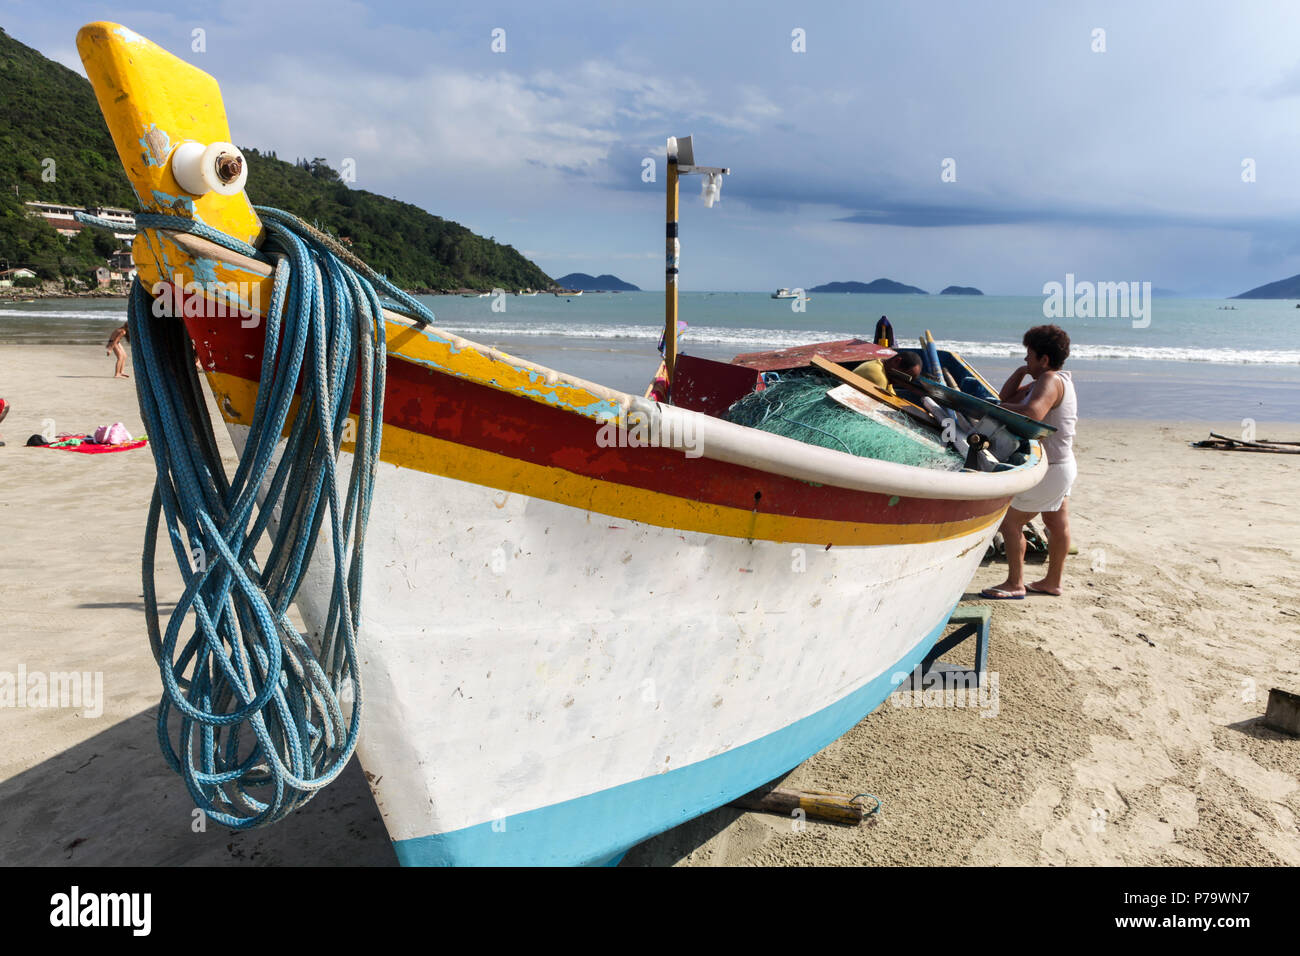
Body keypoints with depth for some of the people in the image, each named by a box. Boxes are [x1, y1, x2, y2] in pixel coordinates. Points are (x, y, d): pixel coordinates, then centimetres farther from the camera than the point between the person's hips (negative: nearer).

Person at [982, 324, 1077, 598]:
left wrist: (998, 407, -28)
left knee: (1010, 522, -5)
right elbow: (1007, 398, 15)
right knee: (1057, 525, 18)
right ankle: (1053, 582, 31)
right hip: (1063, 465, 11)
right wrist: (1021, 372, 4)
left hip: (1050, 469, -11)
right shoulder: (1052, 381, 13)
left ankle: (1015, 584, 1)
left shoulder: (1050, 381, -20)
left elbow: (1032, 414, -41)